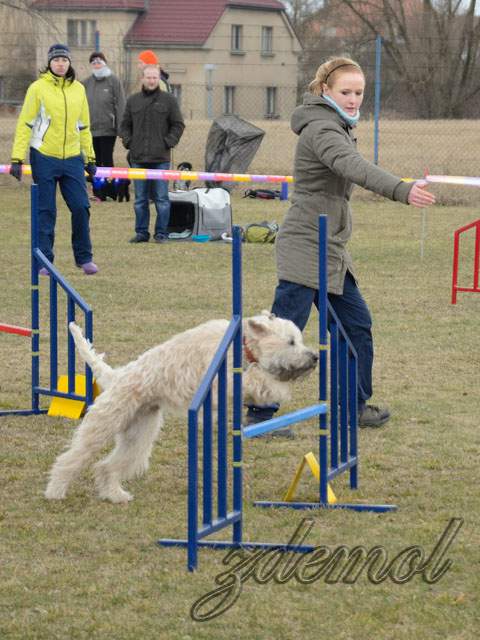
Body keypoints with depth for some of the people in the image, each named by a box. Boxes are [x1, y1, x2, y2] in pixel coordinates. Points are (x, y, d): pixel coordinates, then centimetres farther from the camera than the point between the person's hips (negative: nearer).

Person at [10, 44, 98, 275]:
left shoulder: (78, 89, 8)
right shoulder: (38, 88, -4)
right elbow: (25, 124, -5)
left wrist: (90, 158, 15)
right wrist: (17, 159, -11)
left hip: (72, 159, 3)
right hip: (44, 158, -3)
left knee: (81, 207, -2)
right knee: (46, 211, 1)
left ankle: (84, 258, 12)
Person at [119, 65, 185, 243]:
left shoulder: (169, 100, 3)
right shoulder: (133, 101, 11)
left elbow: (178, 125, 4)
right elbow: (125, 125, 17)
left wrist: (168, 143, -6)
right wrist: (128, 141, 2)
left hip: (160, 158, -3)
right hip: (138, 158, 3)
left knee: (161, 198, -1)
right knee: (140, 199, 7)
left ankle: (161, 233, 5)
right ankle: (141, 232, 14)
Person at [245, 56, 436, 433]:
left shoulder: (338, 126, 15)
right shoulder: (322, 130, -17)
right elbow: (355, 168, -36)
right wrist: (402, 191, -49)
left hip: (332, 250, 10)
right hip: (306, 247, -10)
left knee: (356, 324, 13)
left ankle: (356, 406, 23)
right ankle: (259, 413, -3)